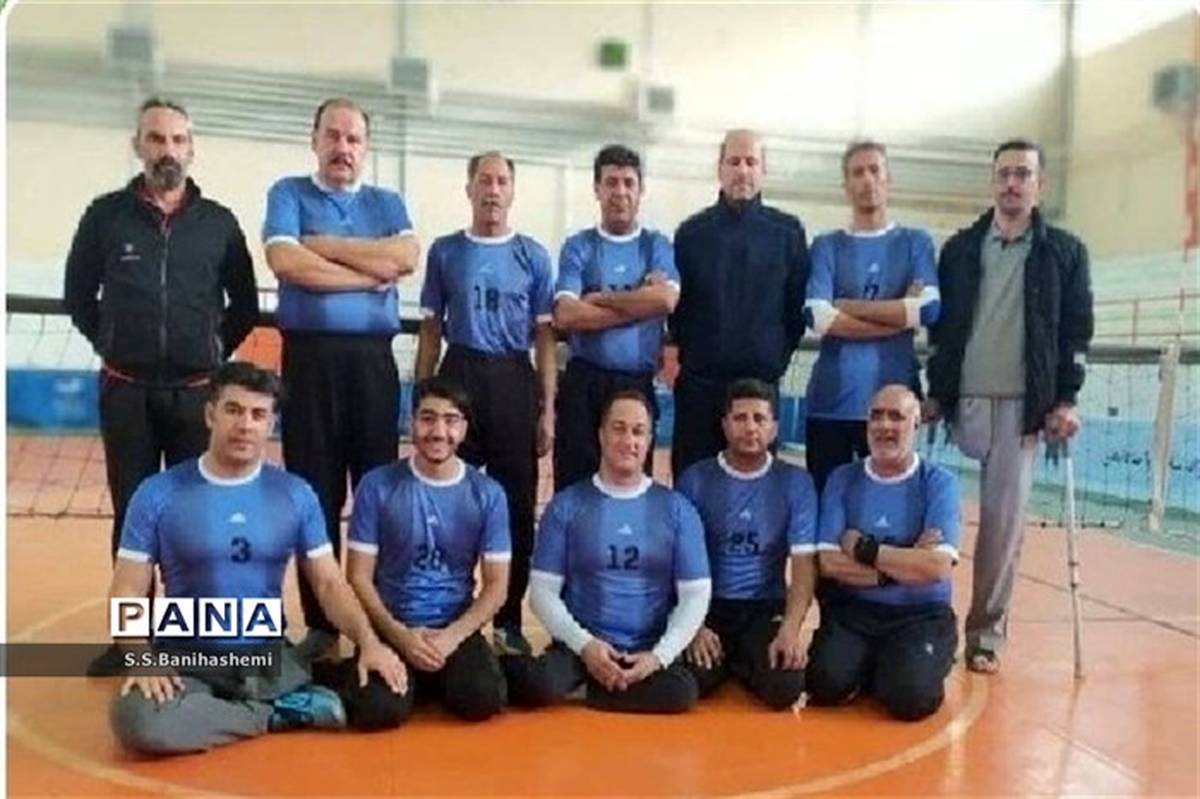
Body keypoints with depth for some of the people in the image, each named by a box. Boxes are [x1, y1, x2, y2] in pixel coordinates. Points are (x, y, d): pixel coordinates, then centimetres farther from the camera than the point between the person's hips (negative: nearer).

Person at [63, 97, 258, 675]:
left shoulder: (218, 222, 3)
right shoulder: (105, 215, 2)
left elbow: (245, 304, 10)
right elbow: (78, 295, 11)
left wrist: (215, 351, 5)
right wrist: (112, 345, 7)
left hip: (196, 392, 0)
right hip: (126, 392, 0)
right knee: (131, 514, 8)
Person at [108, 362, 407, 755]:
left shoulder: (296, 495, 1)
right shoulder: (158, 494, -3)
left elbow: (329, 583, 1)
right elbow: (128, 590, -2)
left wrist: (368, 641, -17)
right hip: (190, 664, -1)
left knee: (388, 694, -18)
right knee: (137, 718, -35)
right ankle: (278, 715, -11)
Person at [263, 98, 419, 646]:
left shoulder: (387, 203, 16)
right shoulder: (288, 194, 9)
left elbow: (405, 257, -6)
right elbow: (285, 261, -10)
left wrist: (323, 245, -6)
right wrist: (371, 272, -6)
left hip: (373, 358, 2)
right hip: (310, 357, -1)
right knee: (314, 489, 4)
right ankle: (320, 621, 15)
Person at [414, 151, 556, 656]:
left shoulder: (533, 256, 6)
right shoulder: (444, 252, 8)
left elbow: (544, 337, 5)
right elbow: (431, 331, 10)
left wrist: (548, 409, 0)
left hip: (514, 381, 0)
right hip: (459, 376, 0)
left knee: (516, 503, 4)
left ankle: (508, 620, 17)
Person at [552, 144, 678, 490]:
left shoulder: (658, 246, 8)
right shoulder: (577, 247, 4)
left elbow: (666, 300, -13)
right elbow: (565, 316, -11)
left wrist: (599, 299, -7)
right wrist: (640, 306, -8)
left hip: (638, 384, 1)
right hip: (584, 383, -1)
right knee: (573, 482, 4)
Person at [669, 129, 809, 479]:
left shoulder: (787, 231, 4)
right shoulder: (692, 231, 6)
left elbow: (797, 305, 7)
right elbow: (675, 305, 10)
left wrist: (778, 359, 6)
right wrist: (687, 355, 6)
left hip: (761, 382, 0)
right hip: (698, 382, 1)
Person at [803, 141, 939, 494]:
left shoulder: (915, 242, 8)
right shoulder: (826, 246, 7)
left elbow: (928, 308, -8)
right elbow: (818, 316, -9)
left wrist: (850, 307, -6)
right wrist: (900, 317, -8)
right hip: (832, 397, 0)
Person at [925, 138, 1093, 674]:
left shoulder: (1065, 251, 7)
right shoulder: (960, 248, 10)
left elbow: (1077, 332, 4)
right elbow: (940, 327, 9)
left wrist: (1066, 399, -4)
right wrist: (934, 393, 5)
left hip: (1022, 407, -1)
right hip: (962, 402, 1)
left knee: (1004, 524, 0)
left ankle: (986, 633, 10)